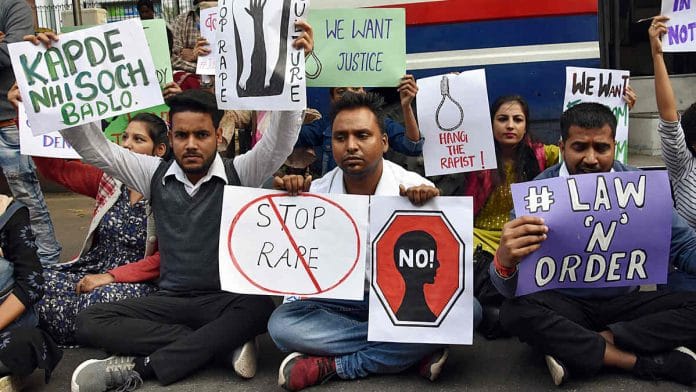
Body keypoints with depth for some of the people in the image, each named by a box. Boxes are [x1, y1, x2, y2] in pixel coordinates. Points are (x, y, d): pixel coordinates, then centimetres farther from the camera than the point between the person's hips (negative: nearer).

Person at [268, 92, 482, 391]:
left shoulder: (419, 189, -12)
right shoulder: (315, 193, -8)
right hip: (338, 304, 1)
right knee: (282, 324, -26)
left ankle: (334, 365, -22)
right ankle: (412, 352, -20)